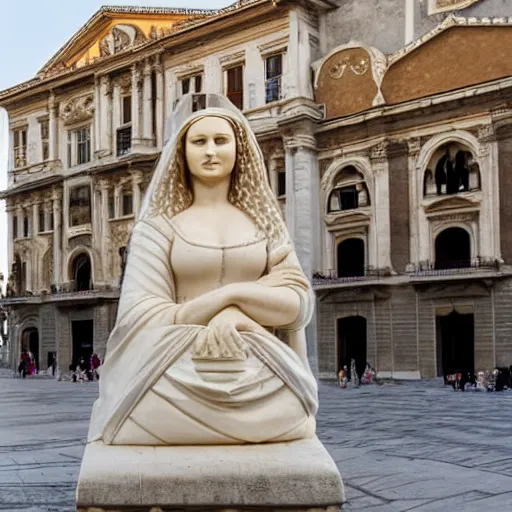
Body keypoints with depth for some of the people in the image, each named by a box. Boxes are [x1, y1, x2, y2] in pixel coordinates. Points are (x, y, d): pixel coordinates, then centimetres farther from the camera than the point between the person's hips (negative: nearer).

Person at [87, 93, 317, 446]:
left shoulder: (264, 222, 15)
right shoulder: (157, 227, 7)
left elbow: (299, 305, 4)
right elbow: (142, 318, -6)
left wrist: (237, 298, -17)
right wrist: (261, 292, -9)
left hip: (257, 374, 1)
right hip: (179, 373, -1)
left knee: (290, 408, -35)